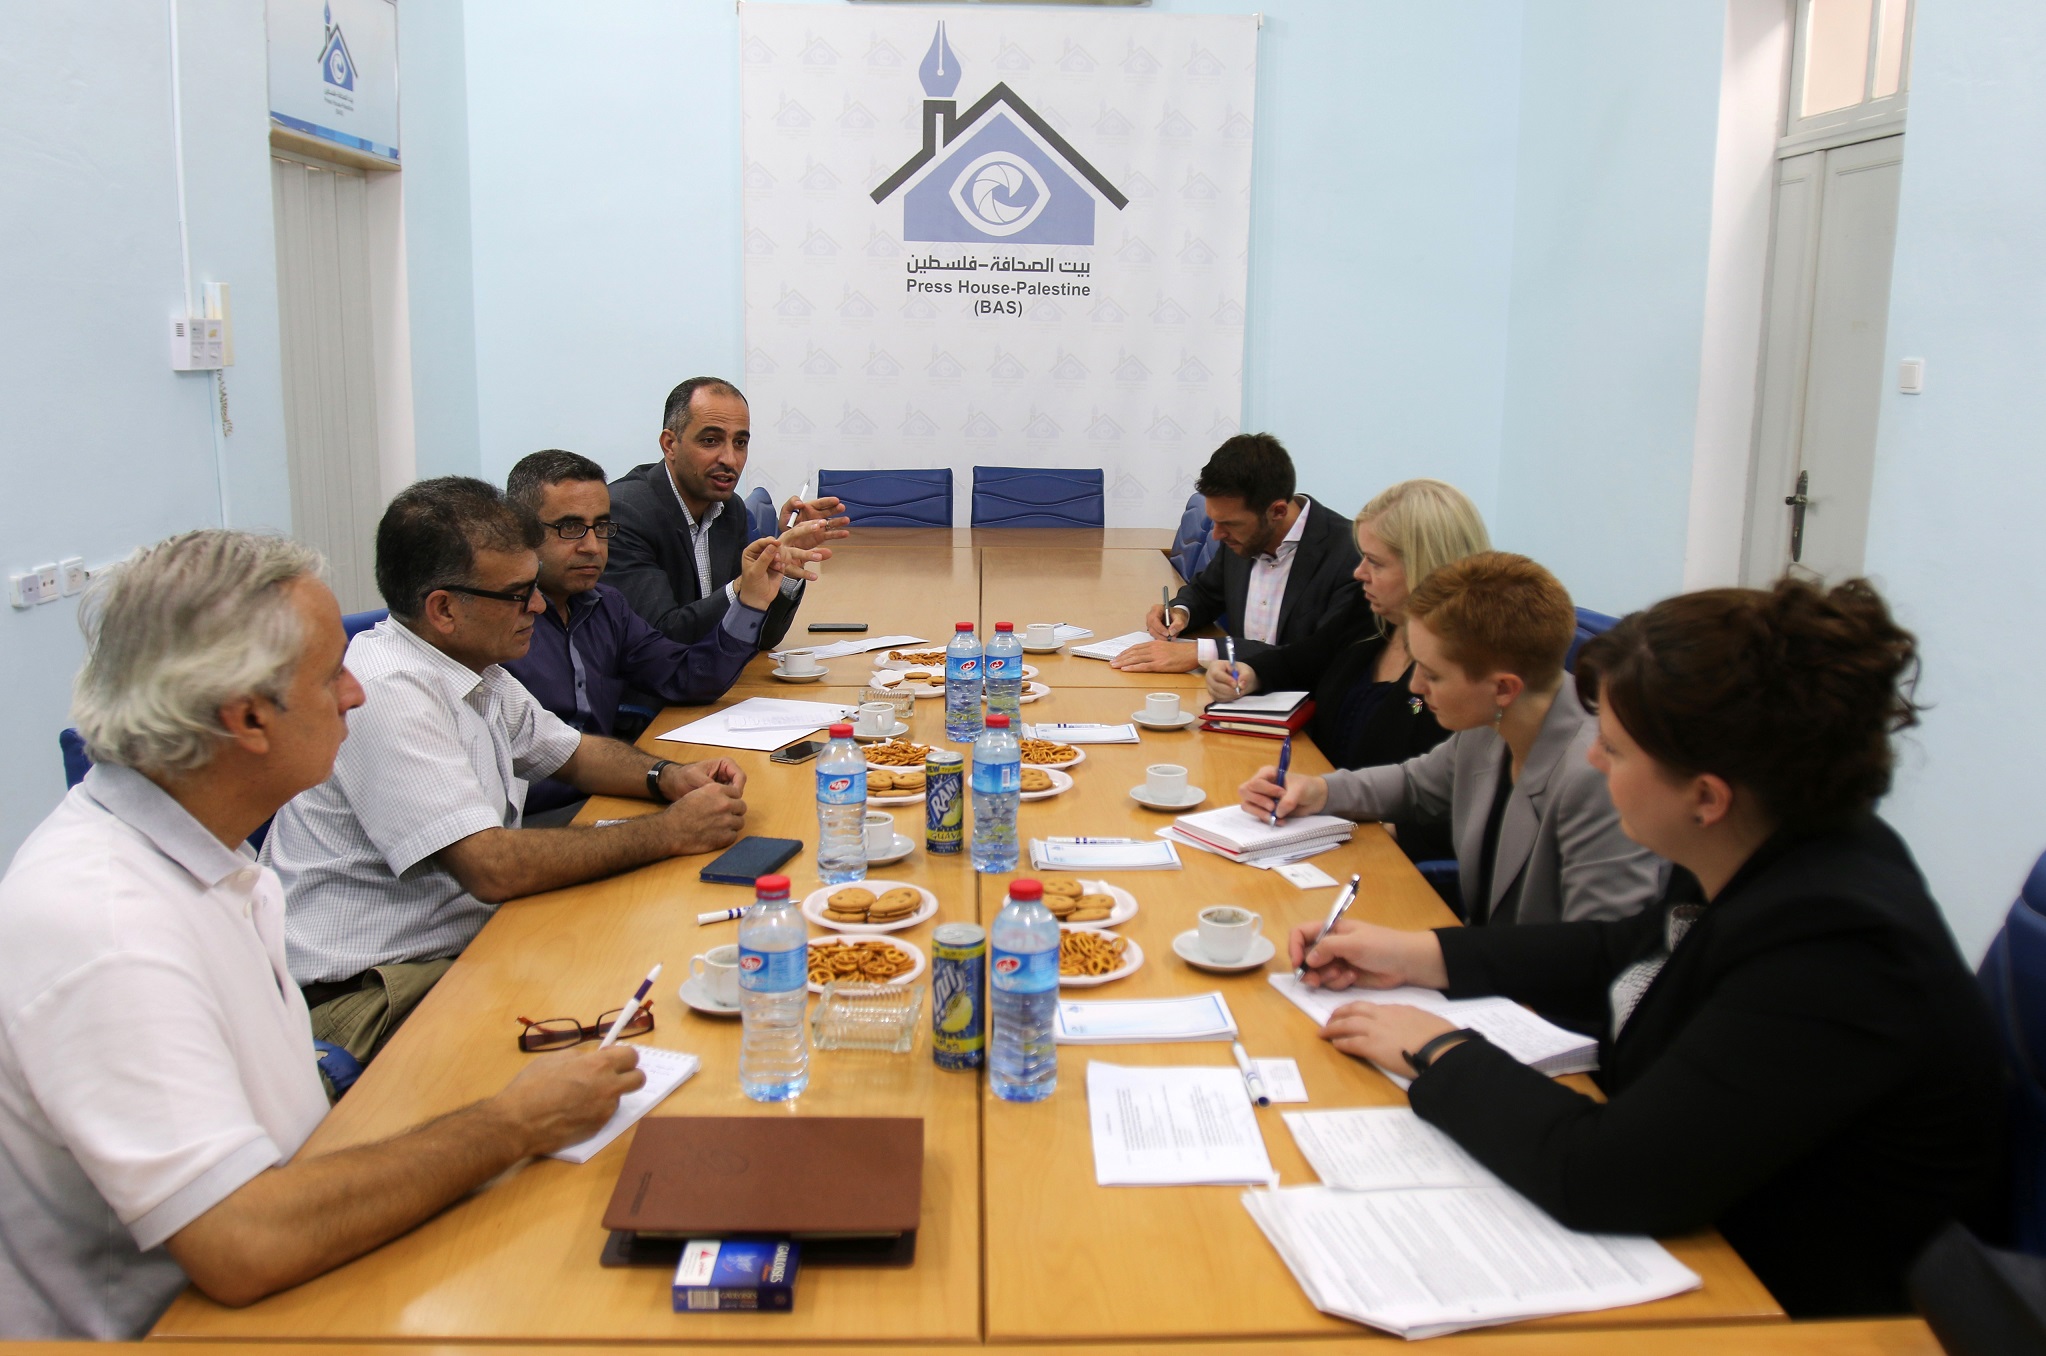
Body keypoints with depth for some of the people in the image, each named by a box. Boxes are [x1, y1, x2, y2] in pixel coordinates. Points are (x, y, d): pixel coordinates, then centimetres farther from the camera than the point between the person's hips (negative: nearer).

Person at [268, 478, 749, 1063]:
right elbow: (494, 868, -28)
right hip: (368, 995, -9)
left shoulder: (476, 668, 8)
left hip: (464, 943, 9)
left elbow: (572, 752, 24)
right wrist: (670, 832, -20)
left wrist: (667, 777, 3)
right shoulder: (386, 691, -22)